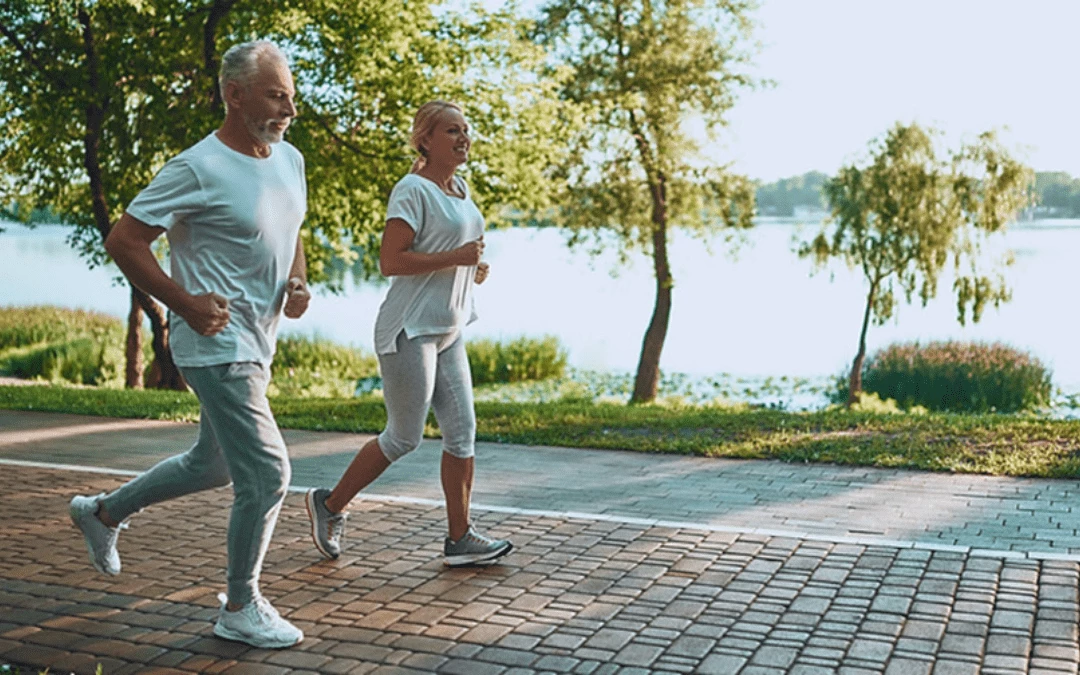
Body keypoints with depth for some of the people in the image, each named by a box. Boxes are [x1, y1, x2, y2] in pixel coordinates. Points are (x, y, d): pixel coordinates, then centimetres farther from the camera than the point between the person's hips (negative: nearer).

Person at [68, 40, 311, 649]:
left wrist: (298, 283, 4)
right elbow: (123, 241, -12)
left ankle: (104, 512, 44)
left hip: (257, 344, 9)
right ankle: (241, 610, 11)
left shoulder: (290, 160, 8)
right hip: (217, 345, -9)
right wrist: (186, 303, -17)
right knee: (267, 476, -8)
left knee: (213, 464, 23)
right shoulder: (198, 169, -16)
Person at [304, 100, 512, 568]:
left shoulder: (460, 189, 14)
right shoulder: (412, 190, -13)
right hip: (409, 330, -9)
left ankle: (459, 539, 12)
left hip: (447, 332, 9)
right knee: (404, 438, -1)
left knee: (462, 431, 5)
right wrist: (455, 258, -22)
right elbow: (390, 262, -20)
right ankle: (329, 504, 19)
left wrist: (472, 270, 9)